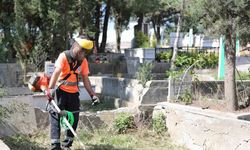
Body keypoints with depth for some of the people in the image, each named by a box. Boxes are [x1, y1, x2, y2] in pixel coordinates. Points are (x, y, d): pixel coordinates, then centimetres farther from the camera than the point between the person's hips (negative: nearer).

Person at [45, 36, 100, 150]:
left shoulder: (83, 61, 0)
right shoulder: (64, 56, -14)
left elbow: (85, 79, 5)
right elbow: (56, 72, -26)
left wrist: (92, 94, -1)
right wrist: (50, 89, -38)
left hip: (73, 93, 5)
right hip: (60, 91, -4)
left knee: (74, 118, 4)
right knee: (56, 116, -10)